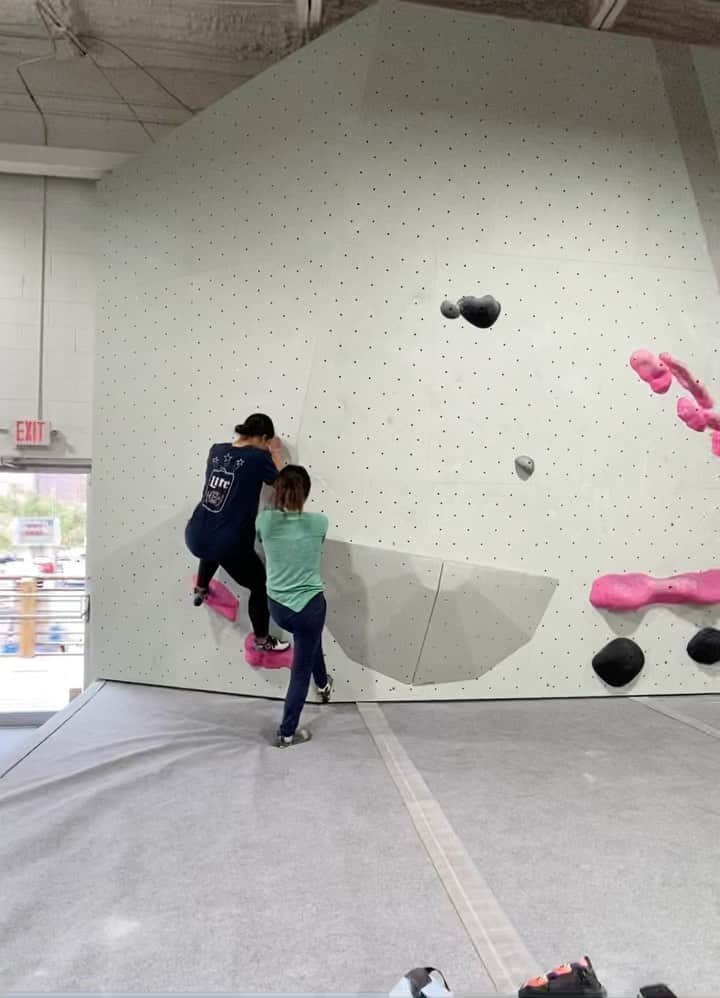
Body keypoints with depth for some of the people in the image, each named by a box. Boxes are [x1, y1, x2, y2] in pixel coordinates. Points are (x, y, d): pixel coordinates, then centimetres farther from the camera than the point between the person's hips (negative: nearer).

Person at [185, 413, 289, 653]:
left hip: (195, 537, 6)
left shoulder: (216, 450, 4)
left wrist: (238, 440, 23)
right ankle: (262, 641, 32)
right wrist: (275, 453, 6)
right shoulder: (259, 458, -12)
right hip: (229, 545, -6)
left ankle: (200, 589, 59)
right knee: (260, 586, 17)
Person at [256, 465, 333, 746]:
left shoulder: (265, 520, -10)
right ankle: (287, 732, 24)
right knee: (301, 670, 13)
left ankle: (323, 684, 56)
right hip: (310, 606, -3)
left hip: (277, 607, 3)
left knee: (310, 636, 35)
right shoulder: (319, 522, -12)